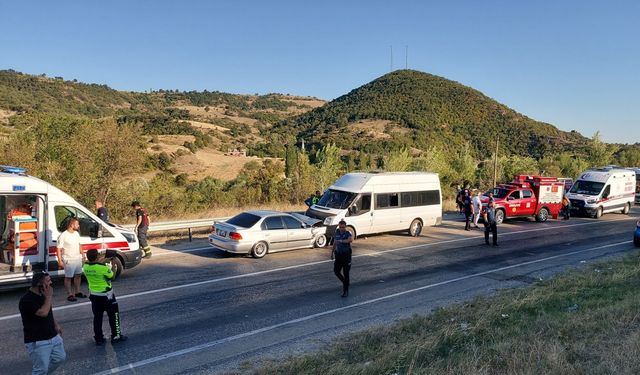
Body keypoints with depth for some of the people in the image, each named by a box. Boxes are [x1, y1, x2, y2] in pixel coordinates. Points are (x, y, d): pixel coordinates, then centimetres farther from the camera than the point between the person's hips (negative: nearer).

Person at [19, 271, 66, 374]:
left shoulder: (42, 295, 6)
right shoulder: (27, 300, -22)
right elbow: (43, 312, -32)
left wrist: (55, 324, 14)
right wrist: (49, 297, -22)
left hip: (53, 337, 8)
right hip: (37, 342, -8)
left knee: (60, 358, 17)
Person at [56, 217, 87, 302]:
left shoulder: (77, 233, 4)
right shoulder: (63, 236, -19)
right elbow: (59, 249, -17)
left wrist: (82, 254, 18)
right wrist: (60, 261, -19)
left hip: (78, 258, 8)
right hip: (68, 260, -8)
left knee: (78, 275, 16)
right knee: (68, 277, 3)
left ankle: (77, 292, 30)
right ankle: (69, 295, 12)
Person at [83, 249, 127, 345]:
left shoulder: (85, 266, -8)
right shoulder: (103, 267, -25)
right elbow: (111, 276, -10)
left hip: (93, 295, 5)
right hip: (106, 295, -5)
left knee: (97, 317, 14)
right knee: (113, 315, 11)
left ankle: (98, 339, 20)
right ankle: (116, 336, 19)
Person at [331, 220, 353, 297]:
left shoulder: (348, 233, -13)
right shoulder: (337, 232, 4)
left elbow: (350, 240, -37)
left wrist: (341, 241, -43)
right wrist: (332, 252, 22)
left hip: (346, 255, -5)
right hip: (338, 254, 5)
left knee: (346, 273, 0)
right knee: (336, 271, 3)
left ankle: (346, 291, 11)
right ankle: (344, 282, 30)